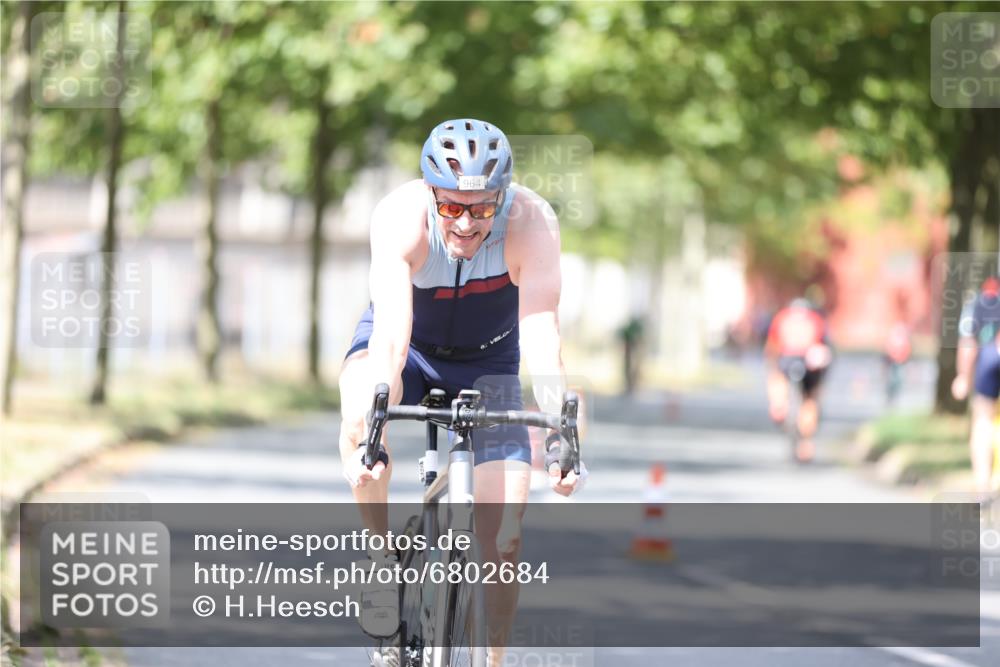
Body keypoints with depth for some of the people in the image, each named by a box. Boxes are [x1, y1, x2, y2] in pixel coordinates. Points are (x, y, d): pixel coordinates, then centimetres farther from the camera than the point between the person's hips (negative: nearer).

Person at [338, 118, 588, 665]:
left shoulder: (531, 222, -32)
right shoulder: (401, 217, -34)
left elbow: (541, 334, -38)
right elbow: (391, 334, -43)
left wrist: (559, 436, -50)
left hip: (487, 361, 1)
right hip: (410, 349, -1)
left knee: (503, 542, -11)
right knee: (360, 432, -35)